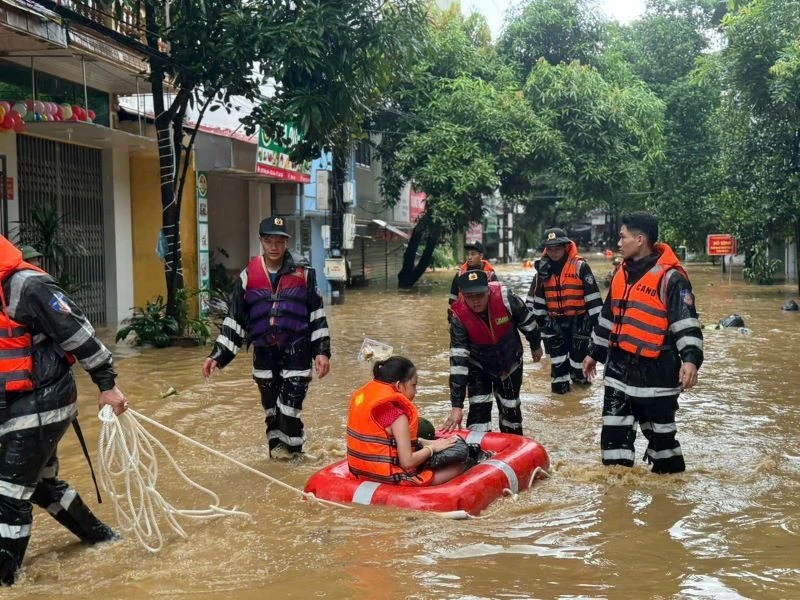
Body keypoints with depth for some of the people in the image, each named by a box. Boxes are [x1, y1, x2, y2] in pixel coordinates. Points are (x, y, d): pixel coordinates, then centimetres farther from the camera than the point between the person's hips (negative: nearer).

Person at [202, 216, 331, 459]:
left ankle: (290, 444, 16)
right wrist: (218, 355, -2)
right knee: (270, 405, 11)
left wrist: (322, 351, -2)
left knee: (290, 403, -7)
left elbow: (317, 316, 3)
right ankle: (277, 443, 31)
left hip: (296, 350, -2)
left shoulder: (303, 274, -1)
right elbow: (234, 319, 3)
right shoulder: (249, 276, 0)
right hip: (264, 352, 2)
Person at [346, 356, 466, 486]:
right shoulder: (396, 413, -20)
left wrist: (422, 442, 7)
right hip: (391, 478, -9)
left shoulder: (362, 395, 4)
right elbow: (407, 462, -22)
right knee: (459, 466, -4)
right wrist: (431, 448, -5)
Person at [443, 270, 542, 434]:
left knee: (510, 408, 12)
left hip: (510, 363, 1)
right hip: (479, 367, -1)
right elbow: (458, 360, -31)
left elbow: (527, 322, -10)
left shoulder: (505, 297, -31)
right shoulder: (459, 317, -29)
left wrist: (535, 346, 8)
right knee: (479, 410, -11)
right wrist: (457, 406, -33)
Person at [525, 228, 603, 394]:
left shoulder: (580, 266, -12)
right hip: (555, 321, 4)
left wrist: (594, 318, -11)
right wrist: (539, 317, 14)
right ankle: (560, 381, 15)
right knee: (557, 353, 6)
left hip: (578, 319, -4)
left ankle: (580, 375, 26)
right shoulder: (544, 268, 3)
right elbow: (535, 296, 14)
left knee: (579, 350, 4)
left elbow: (592, 295, -11)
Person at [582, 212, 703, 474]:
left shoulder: (670, 276, -13)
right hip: (619, 368, 7)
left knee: (660, 430, 6)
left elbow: (686, 322, -19)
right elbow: (608, 317, 22)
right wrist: (594, 352, 26)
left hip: (655, 371, -7)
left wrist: (691, 359, -32)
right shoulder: (623, 273, 11)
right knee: (614, 430, 7)